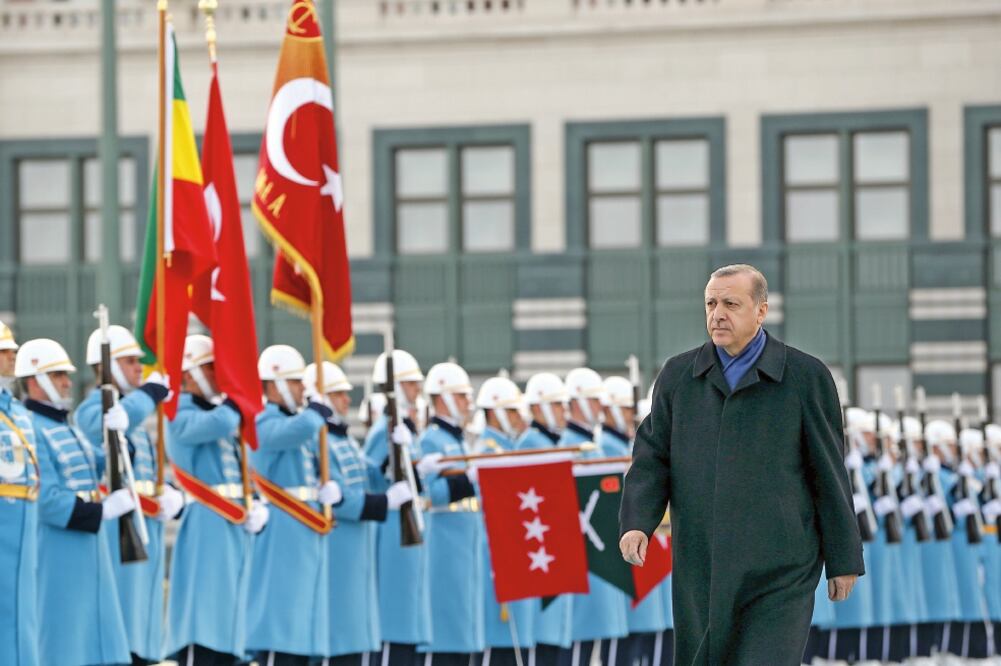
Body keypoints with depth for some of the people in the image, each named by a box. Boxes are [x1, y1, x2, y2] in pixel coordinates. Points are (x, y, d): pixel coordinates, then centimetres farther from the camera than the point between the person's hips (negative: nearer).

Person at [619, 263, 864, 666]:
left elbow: (829, 472, 1)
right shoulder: (678, 375, 7)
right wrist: (636, 523, -12)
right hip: (701, 569, 4)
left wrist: (843, 559, 2)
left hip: (779, 572, -4)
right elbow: (652, 458, 6)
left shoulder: (805, 377, -2)